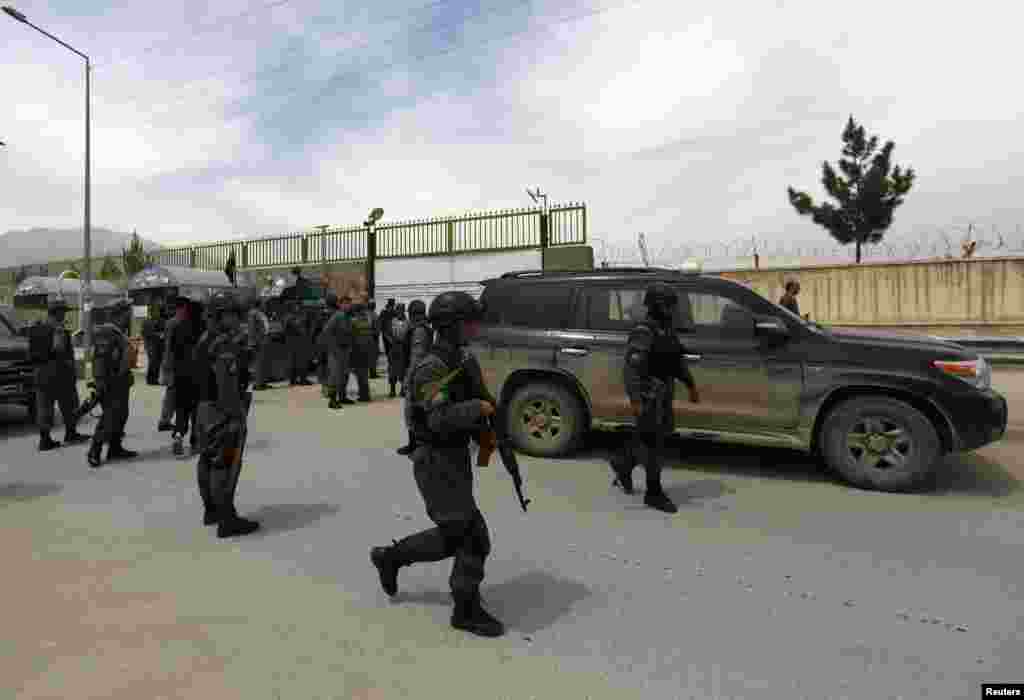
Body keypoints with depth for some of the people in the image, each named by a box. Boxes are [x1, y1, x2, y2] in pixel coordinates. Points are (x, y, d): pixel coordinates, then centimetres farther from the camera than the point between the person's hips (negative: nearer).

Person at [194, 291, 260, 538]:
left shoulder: (204, 340, 11)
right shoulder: (226, 344, -20)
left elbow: (202, 376, 16)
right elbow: (227, 385, -26)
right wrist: (235, 417, -25)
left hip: (206, 407, 10)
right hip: (223, 411, -10)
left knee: (208, 460, 17)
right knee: (226, 464, -6)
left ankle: (211, 510, 31)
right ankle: (227, 520, 0)